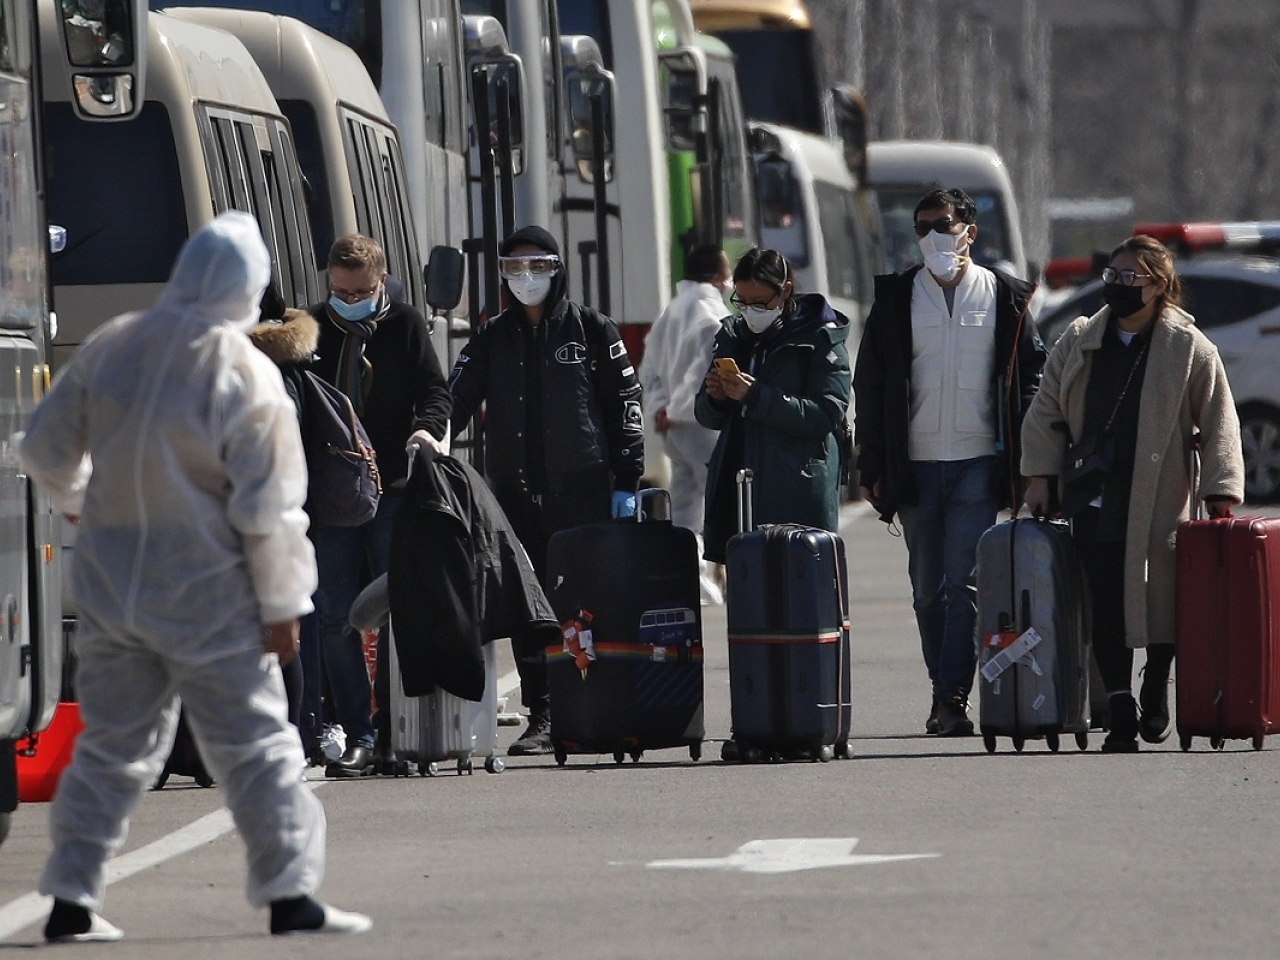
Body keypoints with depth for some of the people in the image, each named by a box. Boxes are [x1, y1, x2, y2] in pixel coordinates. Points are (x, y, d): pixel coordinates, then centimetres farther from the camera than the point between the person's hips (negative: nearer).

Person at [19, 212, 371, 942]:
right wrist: (284, 606, -5)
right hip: (206, 599, -5)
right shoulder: (246, 378, -18)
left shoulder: (110, 348, -2)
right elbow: (268, 509, -15)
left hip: (110, 586, 5)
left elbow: (48, 448, 9)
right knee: (255, 746, 4)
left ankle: (73, 899, 13)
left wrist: (75, 499, 31)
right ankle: (290, 894, 3)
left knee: (112, 744, 14)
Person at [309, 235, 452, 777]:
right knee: (337, 620, -3)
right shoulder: (312, 330, 9)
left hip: (393, 489, -1)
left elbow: (434, 389, 4)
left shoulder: (405, 327, 7)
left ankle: (393, 733, 4)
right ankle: (357, 735, 0)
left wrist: (427, 428, -18)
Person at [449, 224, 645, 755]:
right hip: (516, 490, 3)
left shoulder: (591, 329, 5)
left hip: (583, 489, -3)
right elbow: (456, 401, 5)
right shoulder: (492, 338, 13)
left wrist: (625, 481, -3)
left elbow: (625, 403, 3)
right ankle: (541, 716, 5)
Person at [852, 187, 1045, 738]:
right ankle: (944, 692, 16)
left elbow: (1030, 380, 6)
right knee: (928, 588, 6)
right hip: (915, 464, 2)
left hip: (978, 464, -2)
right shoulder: (895, 299, 7)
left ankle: (953, 698, -15)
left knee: (964, 583, -11)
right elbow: (870, 387, 8)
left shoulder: (1003, 297, 4)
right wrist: (872, 468, 2)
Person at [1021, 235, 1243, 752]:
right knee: (1104, 603, -5)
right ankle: (1120, 706, -3)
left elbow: (1218, 422, 0)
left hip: (1159, 497, -3)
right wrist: (1040, 473, 5)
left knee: (1162, 595, 1)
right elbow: (1046, 412, 15)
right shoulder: (1079, 342, 11)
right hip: (1094, 498, 3)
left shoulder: (1189, 349, 0)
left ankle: (1156, 695, 22)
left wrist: (1220, 490, -6)